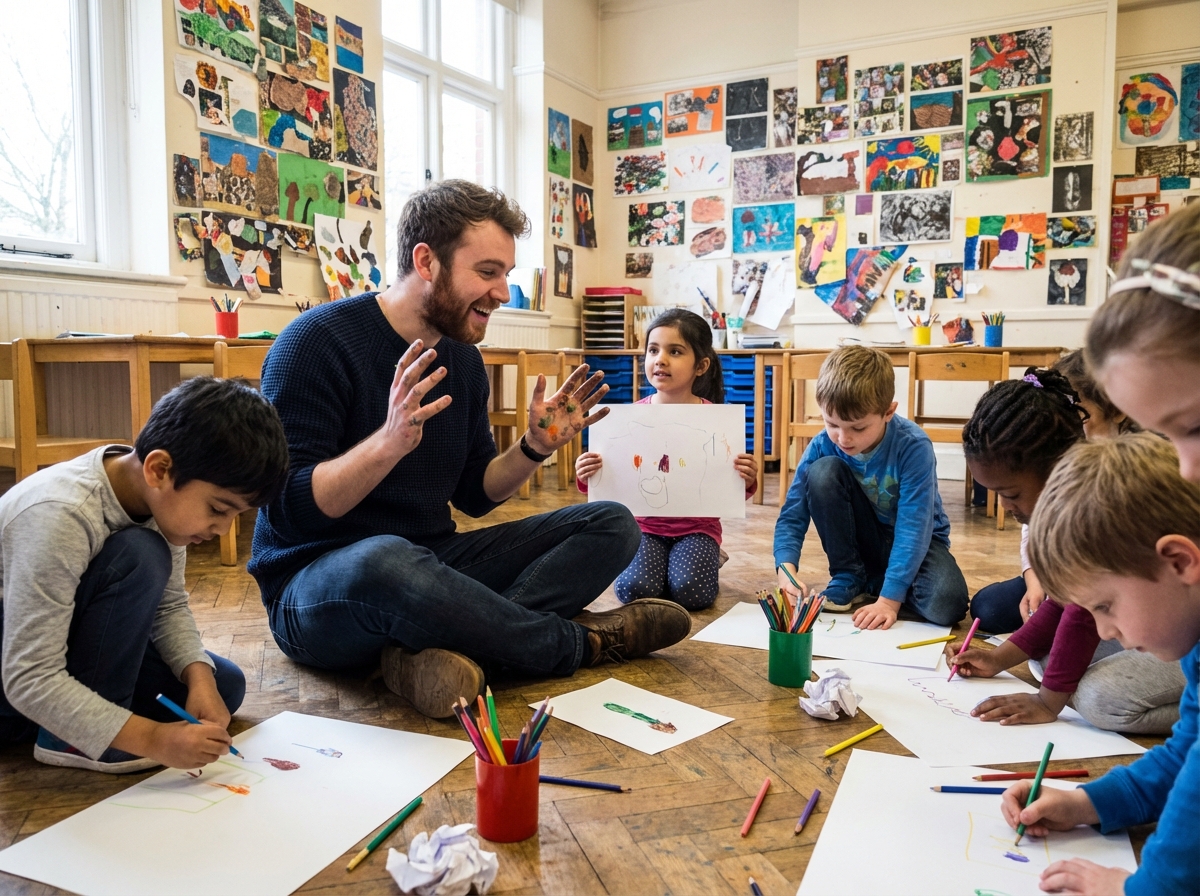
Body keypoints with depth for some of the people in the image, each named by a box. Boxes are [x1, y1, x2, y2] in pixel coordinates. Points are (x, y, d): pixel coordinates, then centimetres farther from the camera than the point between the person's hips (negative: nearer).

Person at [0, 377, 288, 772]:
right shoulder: (60, 517, -35)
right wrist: (153, 738, -38)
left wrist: (200, 677, -20)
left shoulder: (159, 497, -13)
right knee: (140, 558, -30)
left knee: (224, 685, -1)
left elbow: (170, 606, -3)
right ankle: (77, 736, -16)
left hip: (73, 638, 8)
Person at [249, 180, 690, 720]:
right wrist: (389, 442, -33)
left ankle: (458, 649, -28)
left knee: (611, 525, -3)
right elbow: (287, 510, -19)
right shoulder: (318, 342, -12)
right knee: (385, 560, -42)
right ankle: (581, 643, -17)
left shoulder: (463, 358, 8)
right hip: (318, 586, -7)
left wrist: (534, 448, -4)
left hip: (432, 564, 7)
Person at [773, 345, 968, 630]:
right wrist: (786, 568, -34)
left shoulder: (913, 446, -27)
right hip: (861, 540, 2)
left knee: (946, 606, -33)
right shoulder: (822, 446, -18)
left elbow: (913, 527, -29)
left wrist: (890, 598, -34)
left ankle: (877, 583, 2)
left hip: (916, 541, -2)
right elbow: (792, 515, -16)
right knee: (823, 472, -25)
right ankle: (850, 579, -8)